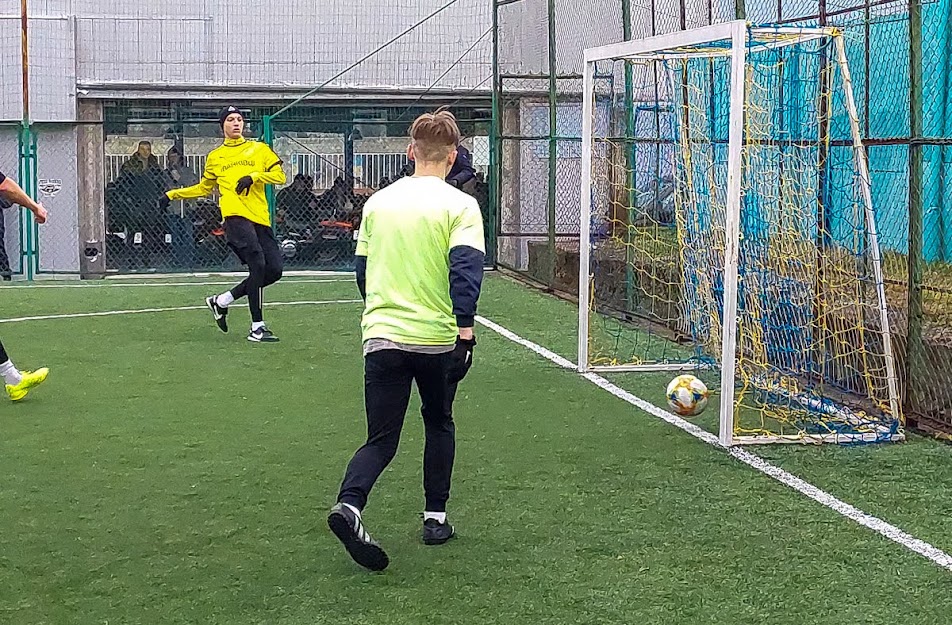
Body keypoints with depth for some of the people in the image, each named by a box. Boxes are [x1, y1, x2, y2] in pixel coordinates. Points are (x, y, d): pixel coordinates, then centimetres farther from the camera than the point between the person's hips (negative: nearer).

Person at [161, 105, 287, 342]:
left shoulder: (259, 149, 17)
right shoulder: (215, 157, 18)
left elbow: (280, 176, 7)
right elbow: (204, 188, 31)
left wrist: (254, 176, -8)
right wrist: (173, 195, 24)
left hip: (261, 218, 3)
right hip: (235, 216, -3)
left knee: (275, 270, -4)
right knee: (257, 264, -21)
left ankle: (221, 301, 15)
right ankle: (257, 327, -18)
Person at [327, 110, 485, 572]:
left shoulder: (377, 202, 8)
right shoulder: (460, 205, -5)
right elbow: (466, 269, -17)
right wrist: (465, 329, -16)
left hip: (381, 336, 2)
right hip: (438, 337, -2)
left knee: (381, 439, 4)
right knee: (439, 425, 21)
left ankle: (349, 504, -22)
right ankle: (435, 517, 23)